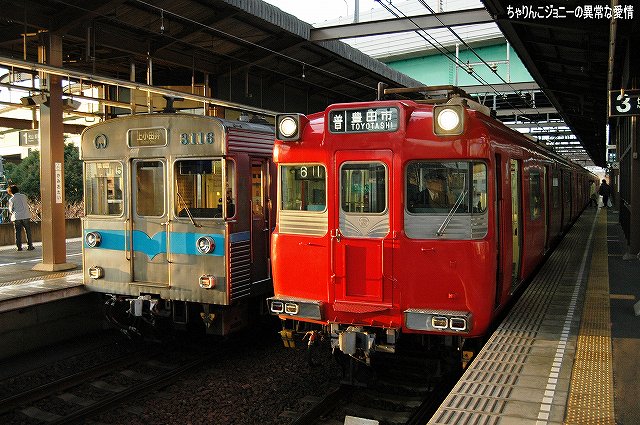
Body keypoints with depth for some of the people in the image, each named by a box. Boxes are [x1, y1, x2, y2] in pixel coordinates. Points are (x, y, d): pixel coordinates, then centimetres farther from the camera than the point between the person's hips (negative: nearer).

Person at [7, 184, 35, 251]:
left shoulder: (11, 199, -4)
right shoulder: (24, 196, 3)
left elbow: (11, 210, 3)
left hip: (17, 217, -1)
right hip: (26, 216, 1)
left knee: (18, 232, 6)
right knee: (28, 231, 7)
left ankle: (19, 247, 6)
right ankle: (30, 246, 6)